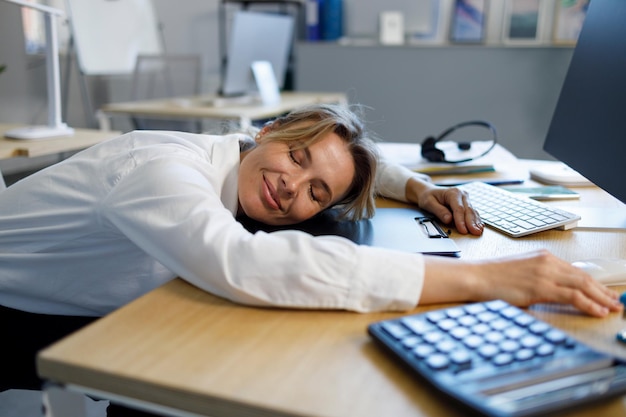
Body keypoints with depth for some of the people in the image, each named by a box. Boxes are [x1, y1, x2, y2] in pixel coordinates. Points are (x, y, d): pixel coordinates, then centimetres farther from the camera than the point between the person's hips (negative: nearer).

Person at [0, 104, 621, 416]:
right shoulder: (163, 167, -33)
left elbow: (351, 152, 7)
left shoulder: (237, 159, -10)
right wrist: (481, 277, -52)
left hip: (77, 317, 6)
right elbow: (244, 264, -53)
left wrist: (415, 186, -13)